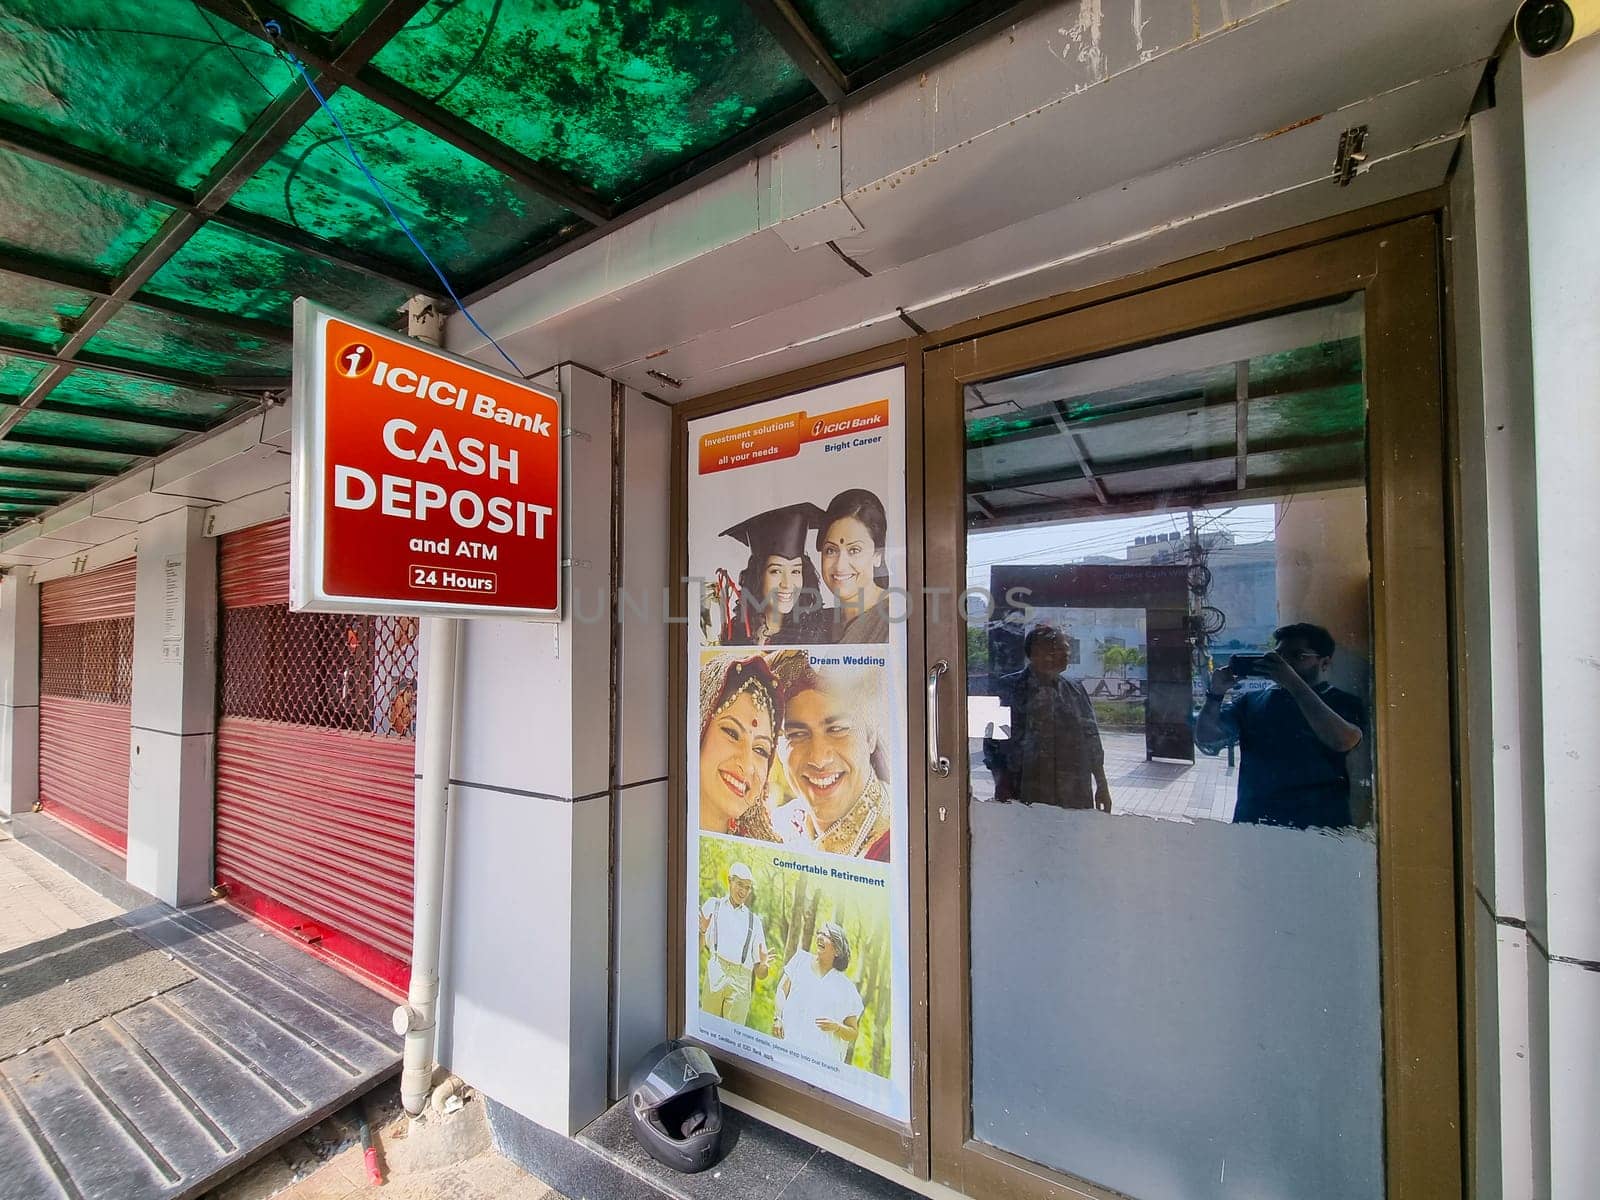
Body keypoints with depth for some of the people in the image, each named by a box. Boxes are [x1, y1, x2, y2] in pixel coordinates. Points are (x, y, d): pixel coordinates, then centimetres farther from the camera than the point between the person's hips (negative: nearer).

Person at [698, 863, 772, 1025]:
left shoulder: (754, 920, 19)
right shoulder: (713, 905, 14)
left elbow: (760, 974, 17)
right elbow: (698, 947, 6)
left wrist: (764, 965, -5)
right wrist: (702, 931, -13)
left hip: (742, 981, 1)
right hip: (715, 974, -1)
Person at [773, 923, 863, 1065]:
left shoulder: (845, 987, 7)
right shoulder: (801, 960, 12)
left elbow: (854, 1034, 11)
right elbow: (782, 991, 7)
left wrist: (836, 1027, -8)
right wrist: (777, 1018, -8)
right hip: (787, 1043, 1)